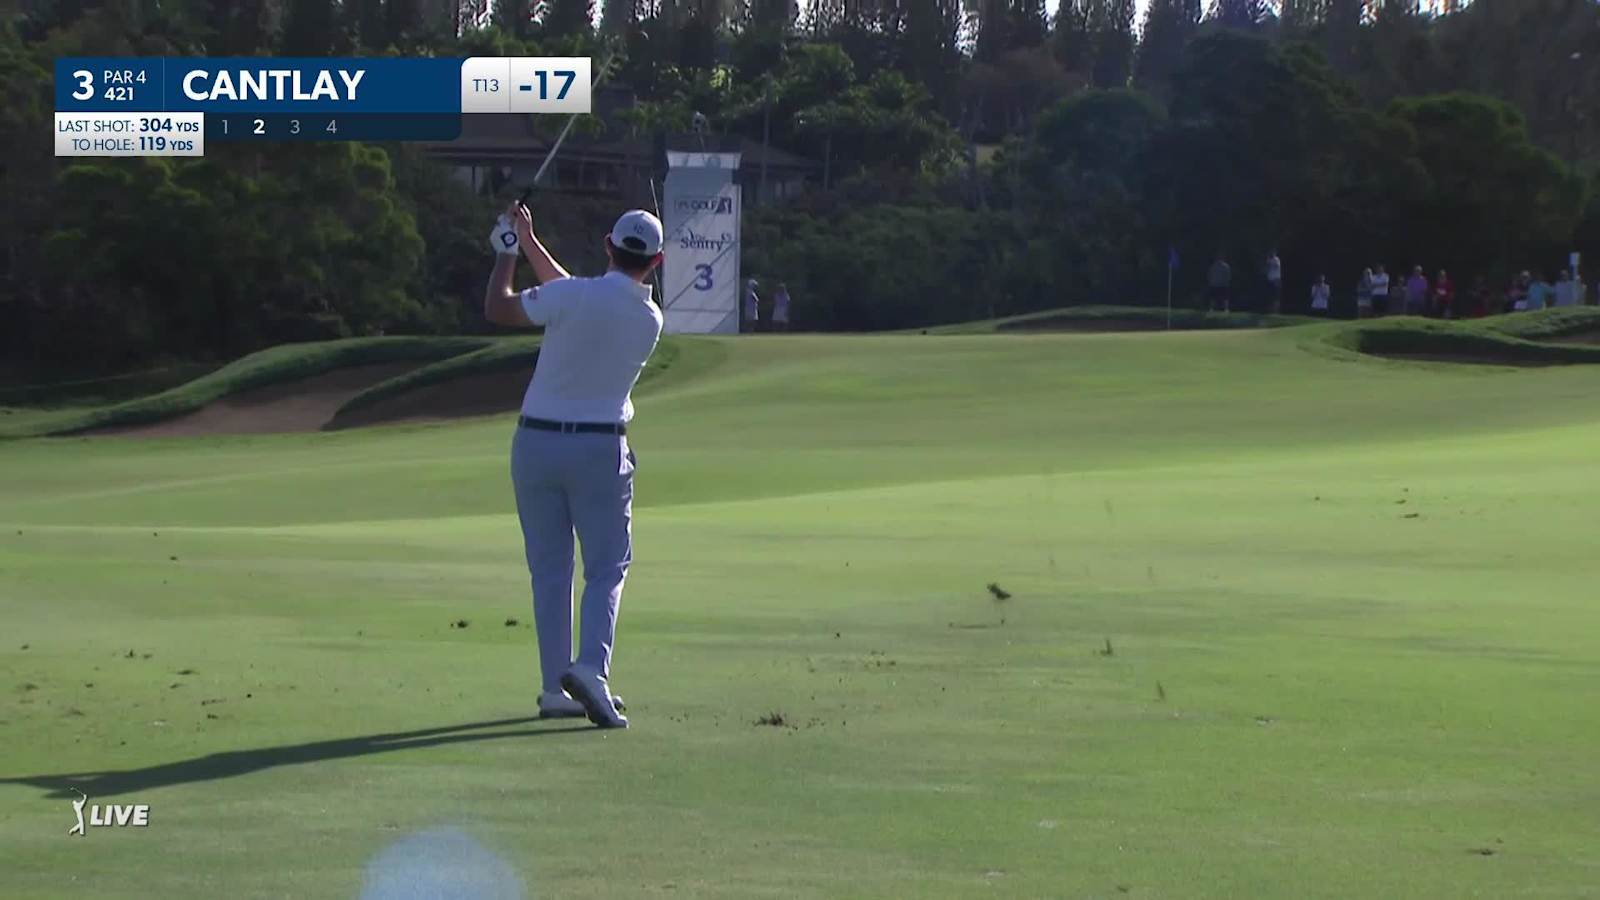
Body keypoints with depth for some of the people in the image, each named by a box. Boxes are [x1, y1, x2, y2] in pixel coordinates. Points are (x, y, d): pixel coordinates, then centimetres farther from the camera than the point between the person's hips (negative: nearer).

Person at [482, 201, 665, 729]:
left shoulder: (575, 295, -14)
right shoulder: (651, 320, 1)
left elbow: (497, 310, -3)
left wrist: (508, 250, 11)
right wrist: (531, 244, 21)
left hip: (537, 442, 0)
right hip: (601, 447, 0)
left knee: (549, 568, 8)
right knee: (607, 568, 5)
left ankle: (555, 688, 7)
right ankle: (590, 668, -18)